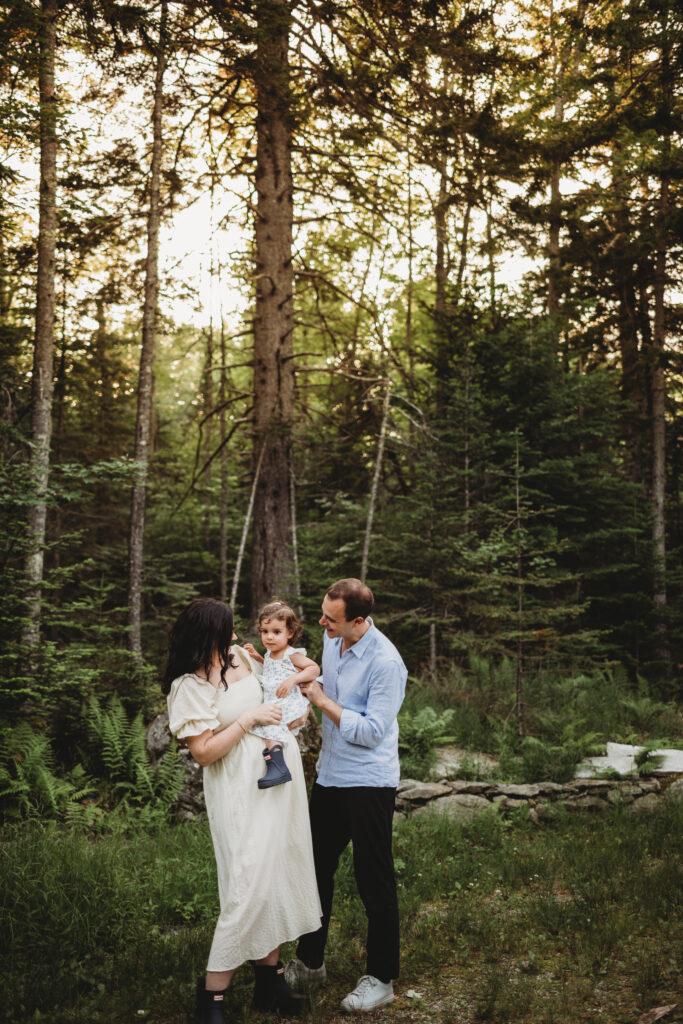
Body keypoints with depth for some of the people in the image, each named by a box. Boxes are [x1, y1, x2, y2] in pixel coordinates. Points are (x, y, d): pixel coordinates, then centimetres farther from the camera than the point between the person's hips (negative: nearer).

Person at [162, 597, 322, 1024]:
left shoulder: (240, 656, 6)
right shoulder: (189, 686, -14)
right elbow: (204, 752, -16)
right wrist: (249, 719, -17)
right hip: (240, 790, -7)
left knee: (280, 877, 12)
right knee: (250, 885, -10)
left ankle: (270, 977, 26)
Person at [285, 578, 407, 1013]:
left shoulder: (385, 662, -23)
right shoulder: (332, 639, 2)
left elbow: (371, 732, -23)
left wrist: (322, 700, -18)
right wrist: (307, 681, 1)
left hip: (369, 782, -8)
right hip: (330, 776, 8)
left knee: (375, 880, 4)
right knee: (316, 868, 17)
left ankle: (381, 979, 21)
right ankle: (310, 962, 35)